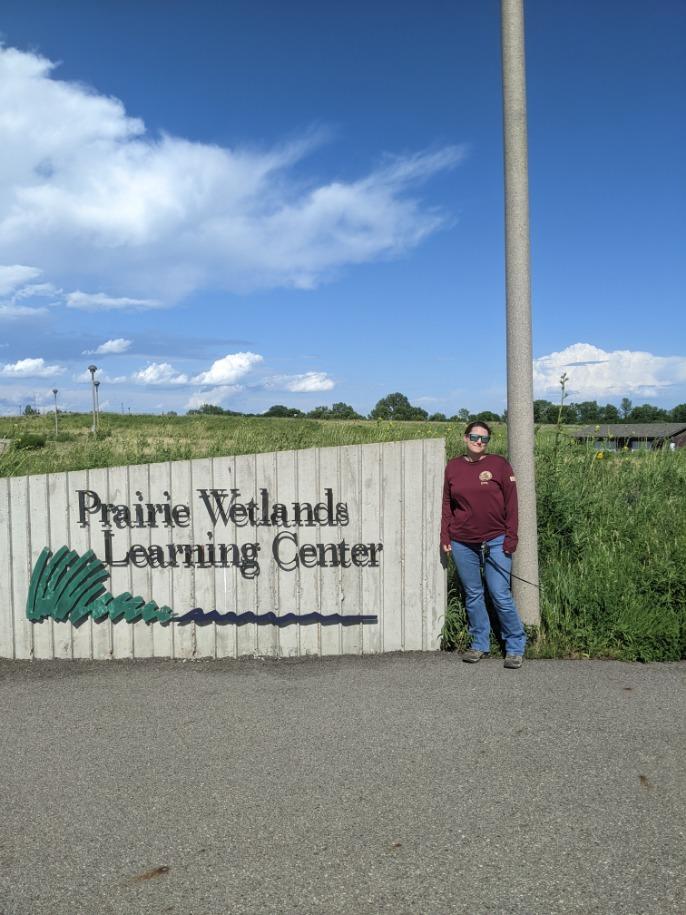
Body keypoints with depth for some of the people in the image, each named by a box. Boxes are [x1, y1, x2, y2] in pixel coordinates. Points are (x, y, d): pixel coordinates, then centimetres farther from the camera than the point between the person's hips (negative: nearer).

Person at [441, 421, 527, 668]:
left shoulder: (499, 465, -1)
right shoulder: (453, 467, 6)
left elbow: (511, 504, -1)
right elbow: (447, 504, 10)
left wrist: (511, 537, -6)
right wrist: (445, 536, 5)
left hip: (495, 542, -3)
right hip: (462, 544, 3)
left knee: (501, 596, -3)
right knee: (473, 595, 11)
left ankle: (515, 647, 12)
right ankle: (480, 644, 24)